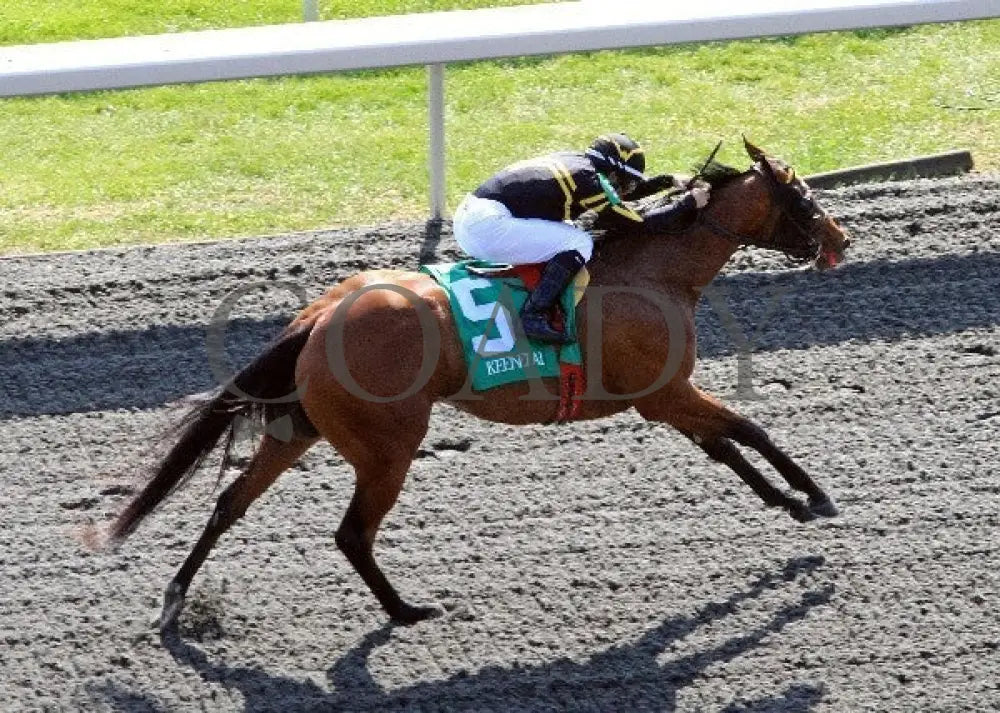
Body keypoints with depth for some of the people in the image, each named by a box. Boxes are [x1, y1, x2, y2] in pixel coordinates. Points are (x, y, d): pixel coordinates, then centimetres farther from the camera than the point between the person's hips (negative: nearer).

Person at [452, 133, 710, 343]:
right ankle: (533, 314, -14)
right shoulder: (590, 181, -8)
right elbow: (640, 225, -5)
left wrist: (668, 181, 28)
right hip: (487, 226, -10)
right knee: (579, 244, -8)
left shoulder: (573, 161, 18)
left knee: (565, 230, 25)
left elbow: (619, 192, 32)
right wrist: (688, 203, 4)